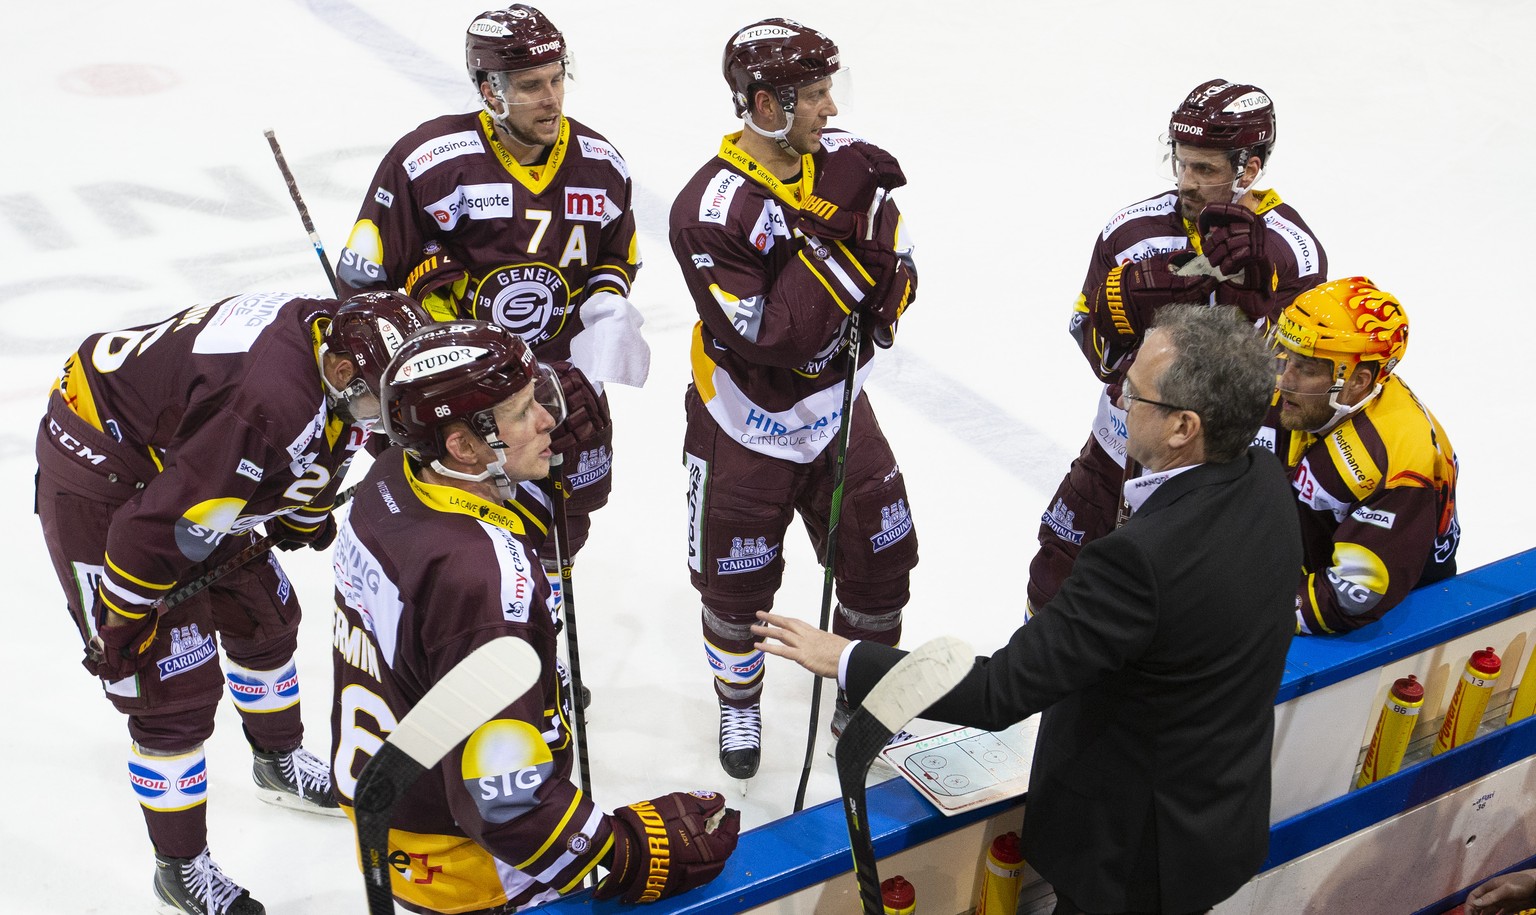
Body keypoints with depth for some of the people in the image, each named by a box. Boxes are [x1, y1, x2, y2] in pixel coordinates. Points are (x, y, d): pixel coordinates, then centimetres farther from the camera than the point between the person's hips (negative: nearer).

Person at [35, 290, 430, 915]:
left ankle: (280, 763, 43)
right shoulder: (278, 406, -37)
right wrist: (119, 628, -19)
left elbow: (313, 444, 14)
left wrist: (301, 517, 26)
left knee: (264, 615, 19)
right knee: (175, 688, -5)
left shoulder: (320, 327, -9)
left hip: (173, 458, 10)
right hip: (98, 481, -9)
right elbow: (160, 523, -31)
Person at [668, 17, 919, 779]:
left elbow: (897, 271, 0)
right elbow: (774, 340, -30)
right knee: (736, 580, 10)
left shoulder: (846, 162, -8)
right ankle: (739, 700, 40)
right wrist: (826, 234, -34)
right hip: (743, 424, -4)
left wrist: (885, 291, -23)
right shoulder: (710, 209, -26)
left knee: (882, 557, 10)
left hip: (836, 407, 5)